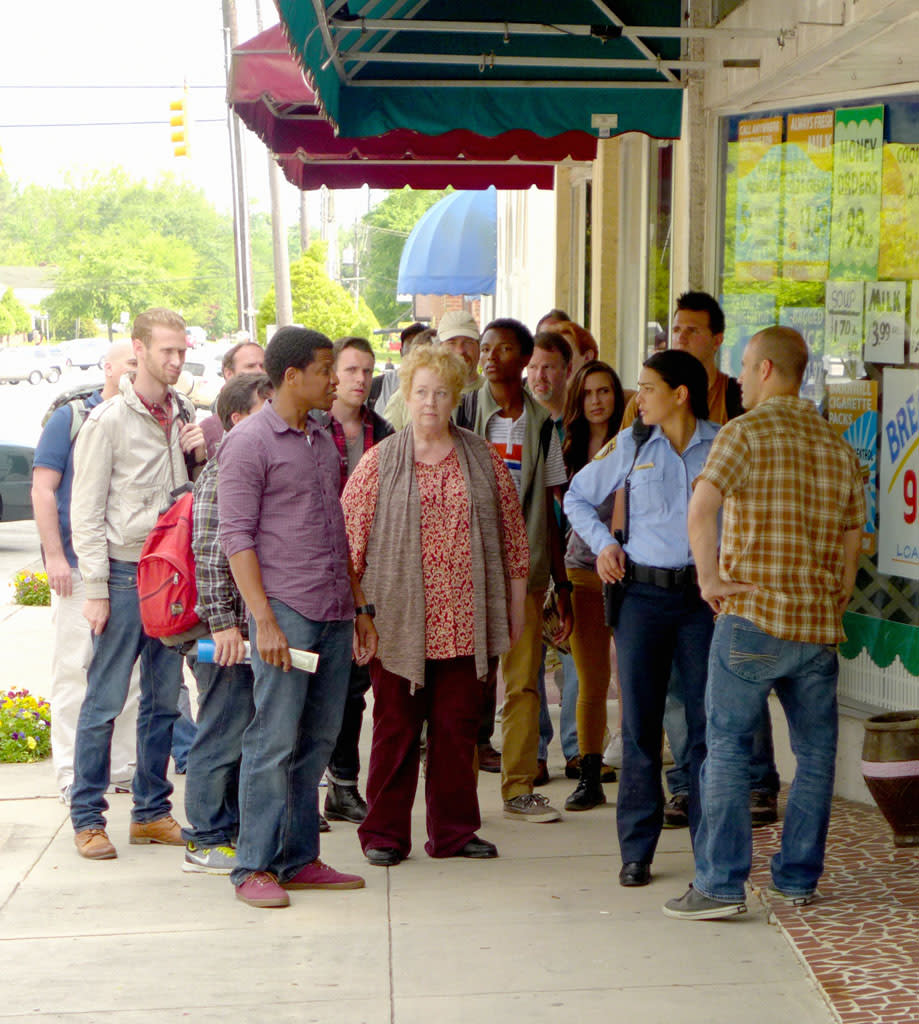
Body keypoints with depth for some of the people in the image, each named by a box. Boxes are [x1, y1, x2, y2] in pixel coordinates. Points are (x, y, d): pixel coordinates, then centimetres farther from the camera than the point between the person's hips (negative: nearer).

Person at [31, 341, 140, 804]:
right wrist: (54, 555, -10)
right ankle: (71, 774, 3)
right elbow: (43, 489, -3)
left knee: (131, 669, 6)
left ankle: (123, 766, 14)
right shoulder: (70, 418, 2)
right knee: (75, 666, -3)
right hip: (79, 565, -4)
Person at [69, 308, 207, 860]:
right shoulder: (109, 421, -6)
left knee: (165, 699, 10)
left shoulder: (186, 416, 10)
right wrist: (96, 587, -12)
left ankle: (152, 810, 19)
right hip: (125, 572, -5)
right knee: (104, 701, -2)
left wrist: (199, 456, -2)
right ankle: (88, 818, 7)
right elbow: (87, 512, -7)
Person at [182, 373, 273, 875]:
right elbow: (210, 555, -19)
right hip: (230, 630, -9)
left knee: (248, 733, 14)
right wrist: (223, 623, -21)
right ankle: (207, 841, 6)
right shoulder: (224, 473, -13)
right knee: (224, 734, -2)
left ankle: (235, 828, 24)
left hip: (258, 626, 9)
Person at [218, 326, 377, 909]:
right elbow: (237, 536, -9)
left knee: (319, 741, 9)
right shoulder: (250, 442, -5)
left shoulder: (324, 440, 18)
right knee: (275, 742, -6)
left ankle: (300, 860, 16)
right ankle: (255, 867, 2)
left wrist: (360, 606, 19)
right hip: (285, 609, -7)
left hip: (334, 614, 7)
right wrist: (264, 620, -16)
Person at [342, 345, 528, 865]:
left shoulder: (484, 459, 8)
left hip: (466, 622, 2)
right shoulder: (379, 462, 2)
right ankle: (384, 834, 14)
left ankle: (454, 831, 18)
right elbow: (349, 537, 1)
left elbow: (512, 531, 12)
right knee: (396, 727, 4)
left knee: (458, 726, 7)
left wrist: (516, 602, 10)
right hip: (400, 620, -2)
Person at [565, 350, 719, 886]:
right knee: (640, 723, 1)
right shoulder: (631, 446, 7)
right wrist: (603, 542, 5)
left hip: (705, 594, -1)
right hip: (644, 594, 1)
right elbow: (577, 496, 20)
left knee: (709, 723, -1)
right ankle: (637, 850, 10)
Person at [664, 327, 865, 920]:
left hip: (753, 614, -5)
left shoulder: (746, 433, -6)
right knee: (816, 753, 12)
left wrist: (710, 578, -12)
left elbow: (702, 508, -21)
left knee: (729, 748, -1)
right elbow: (853, 537, 16)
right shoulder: (838, 446, 12)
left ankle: (722, 885, -3)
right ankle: (799, 878, 18)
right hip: (818, 622, 5)